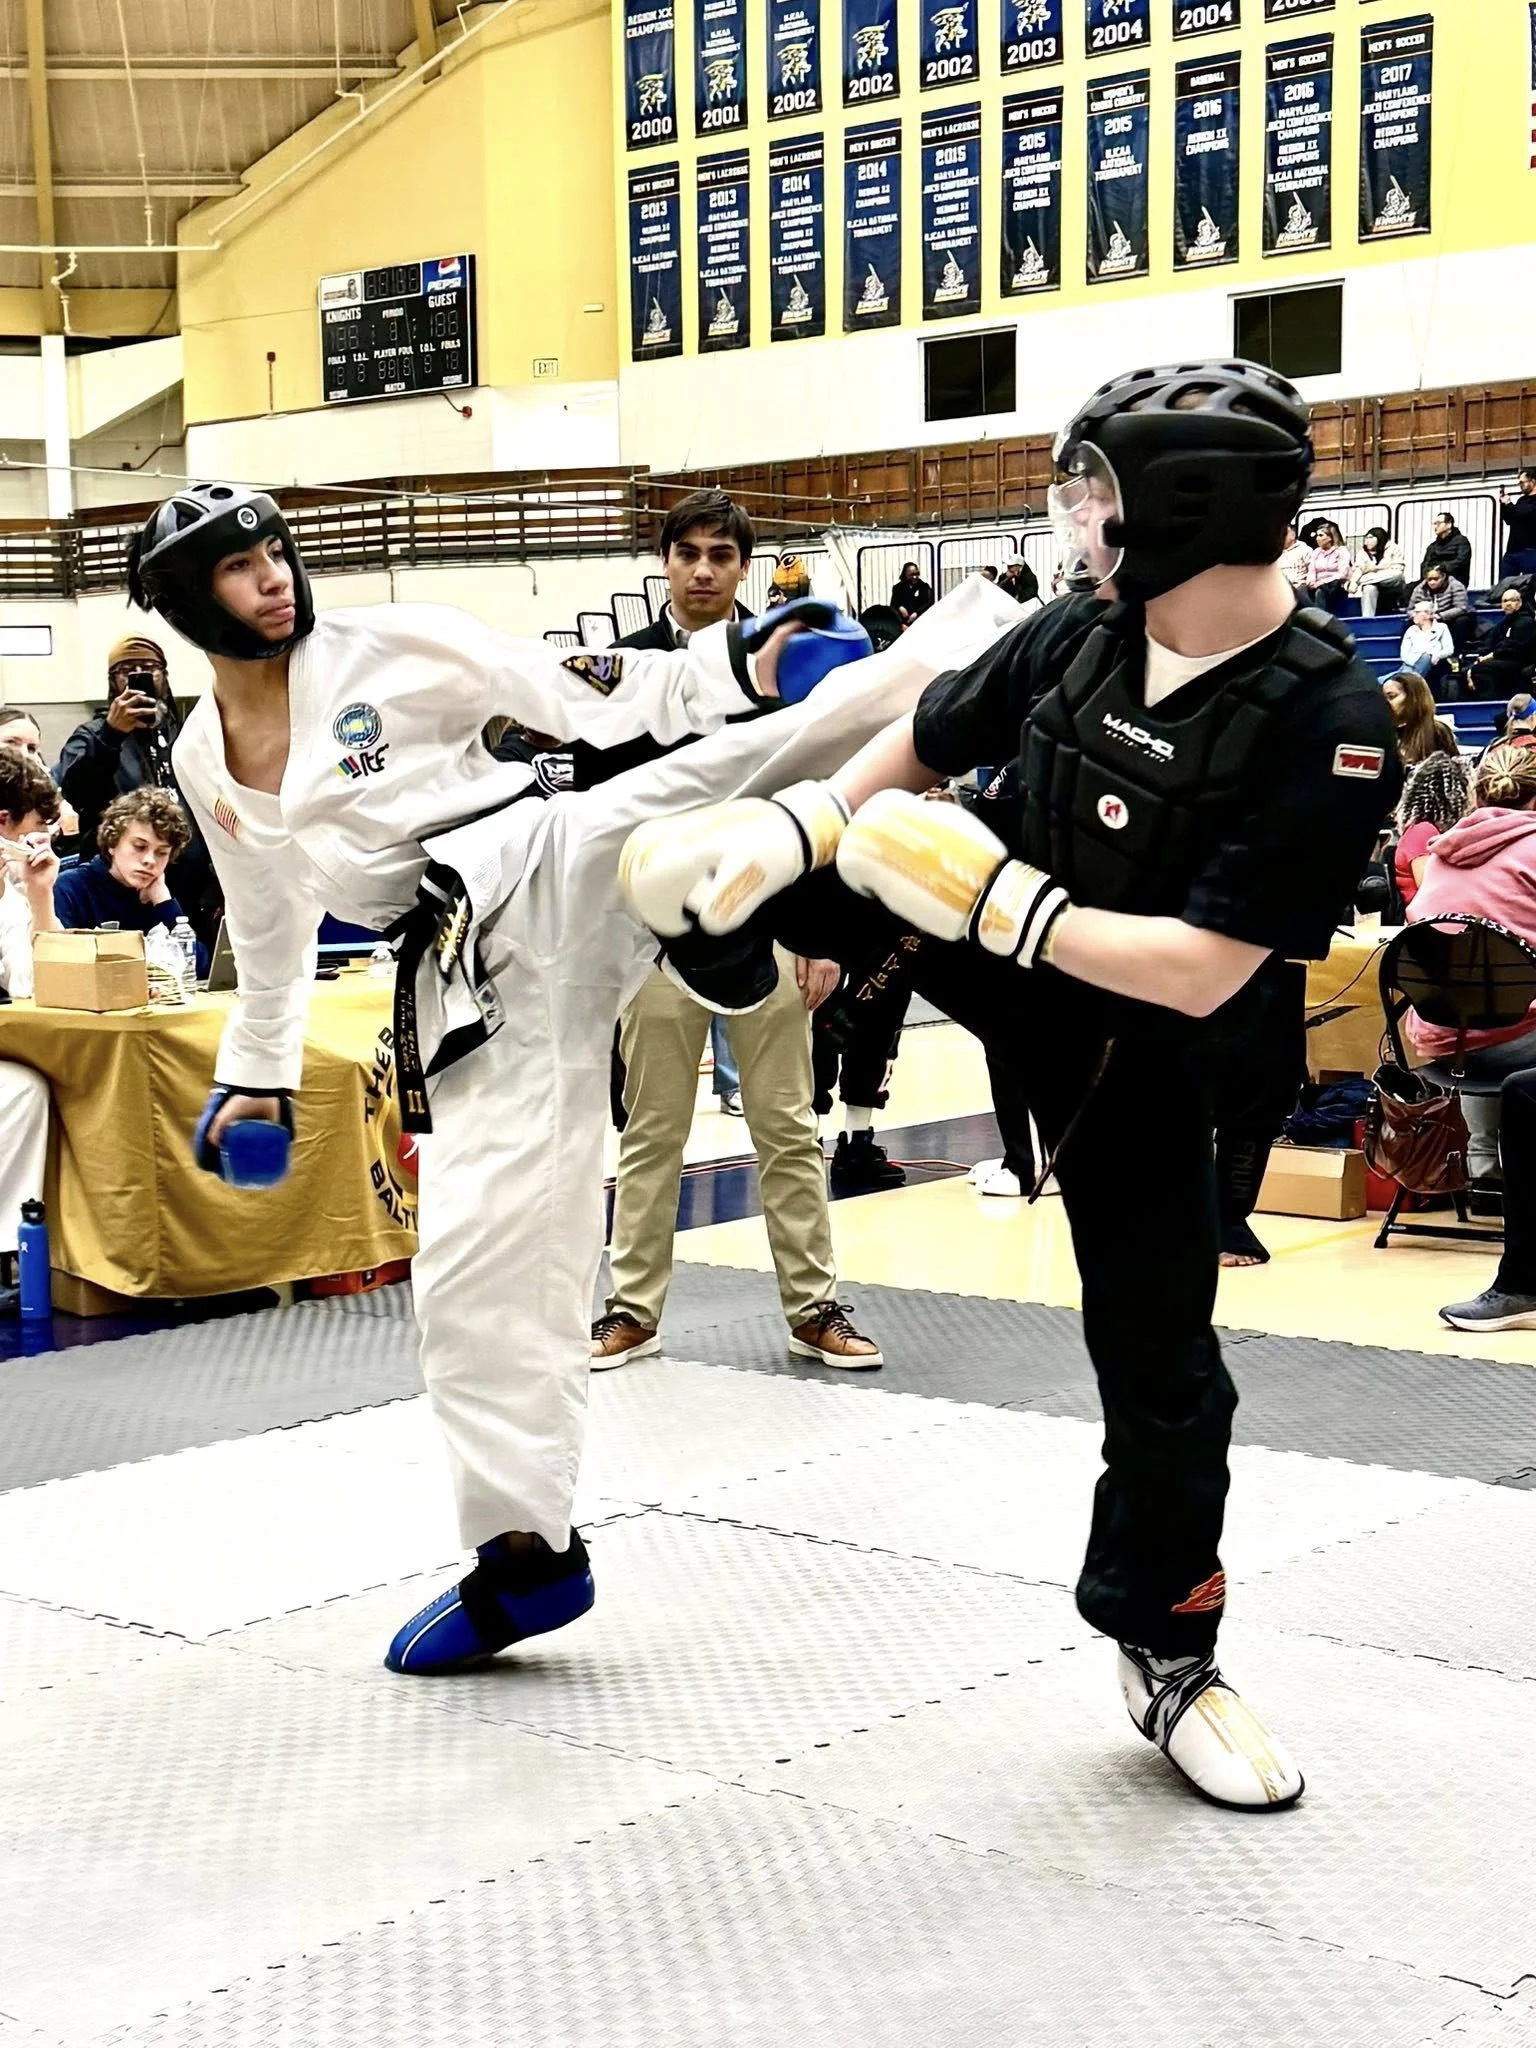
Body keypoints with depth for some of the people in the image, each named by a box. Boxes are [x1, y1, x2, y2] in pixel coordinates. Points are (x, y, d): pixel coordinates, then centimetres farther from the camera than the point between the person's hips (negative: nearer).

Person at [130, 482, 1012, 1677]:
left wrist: (729, 673, -7)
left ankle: (989, 649, -30)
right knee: (475, 1260, 1)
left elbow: (570, 695, 1)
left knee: (732, 769, -28)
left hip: (560, 867, -2)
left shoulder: (388, 646, 0)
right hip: (474, 981, 2)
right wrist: (260, 1069, 30)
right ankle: (524, 1549, 14)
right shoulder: (205, 762, 11)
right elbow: (271, 927, 24)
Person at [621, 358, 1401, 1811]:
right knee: (773, 855, -11)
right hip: (989, 942, 4)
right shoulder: (1077, 637, -13)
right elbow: (917, 749, 5)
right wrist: (798, 850, -3)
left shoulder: (1327, 725, -30)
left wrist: (998, 899, -28)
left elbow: (1198, 974, -32)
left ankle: (1168, 1662, 21)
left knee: (1163, 1363, 3)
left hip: (1128, 1049, -4)